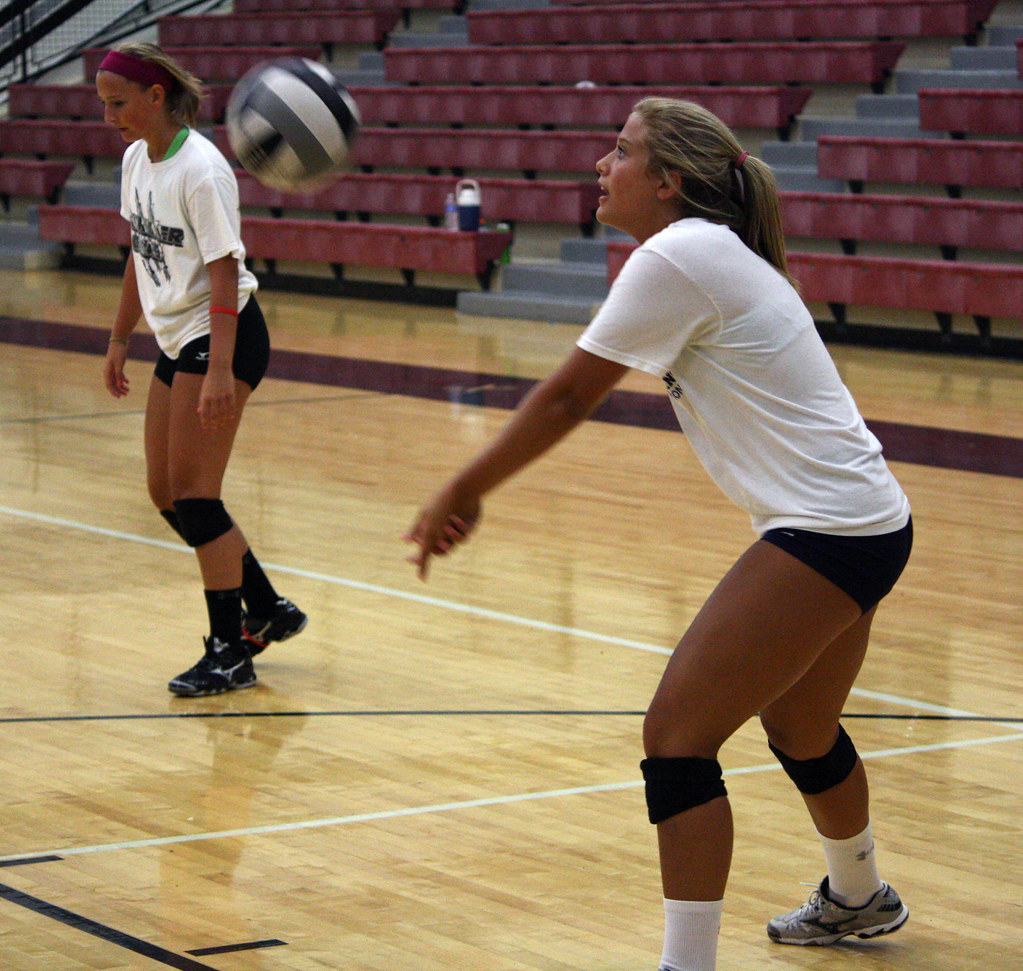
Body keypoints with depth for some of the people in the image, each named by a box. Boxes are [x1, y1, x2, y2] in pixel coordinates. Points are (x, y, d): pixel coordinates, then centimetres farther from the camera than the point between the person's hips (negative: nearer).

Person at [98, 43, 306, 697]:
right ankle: (268, 612, 23)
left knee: (193, 493, -10)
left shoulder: (200, 170, -19)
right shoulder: (136, 161, 7)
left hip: (224, 338, -9)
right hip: (175, 340, 9)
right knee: (165, 493, 9)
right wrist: (121, 339, 21)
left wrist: (219, 371, -27)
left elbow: (224, 273, -22)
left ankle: (231, 652, -2)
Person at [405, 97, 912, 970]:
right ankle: (859, 899, 53)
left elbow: (568, 398, -13)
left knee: (677, 737, -11)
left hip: (826, 533, -10)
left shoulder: (676, 257, -15)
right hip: (868, 521, 10)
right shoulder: (716, 251, 13)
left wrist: (462, 495, -6)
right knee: (799, 730, 29)